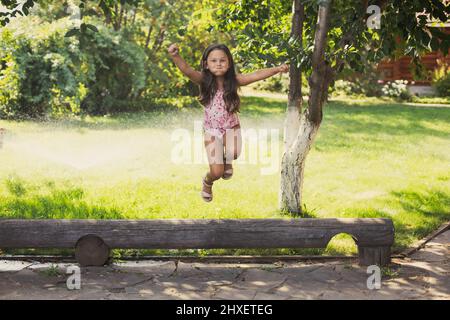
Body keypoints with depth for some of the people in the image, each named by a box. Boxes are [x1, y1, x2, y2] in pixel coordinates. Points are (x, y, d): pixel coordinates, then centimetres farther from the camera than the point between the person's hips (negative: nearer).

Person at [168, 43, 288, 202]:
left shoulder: (234, 80, -13)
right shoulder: (203, 80, -18)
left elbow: (257, 75, -22)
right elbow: (186, 69, -35)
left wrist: (277, 69, -34)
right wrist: (175, 56, -54)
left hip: (231, 126, 1)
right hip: (211, 129, -1)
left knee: (234, 153, -30)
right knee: (217, 172, -7)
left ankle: (227, 159, 9)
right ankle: (207, 182, 32)